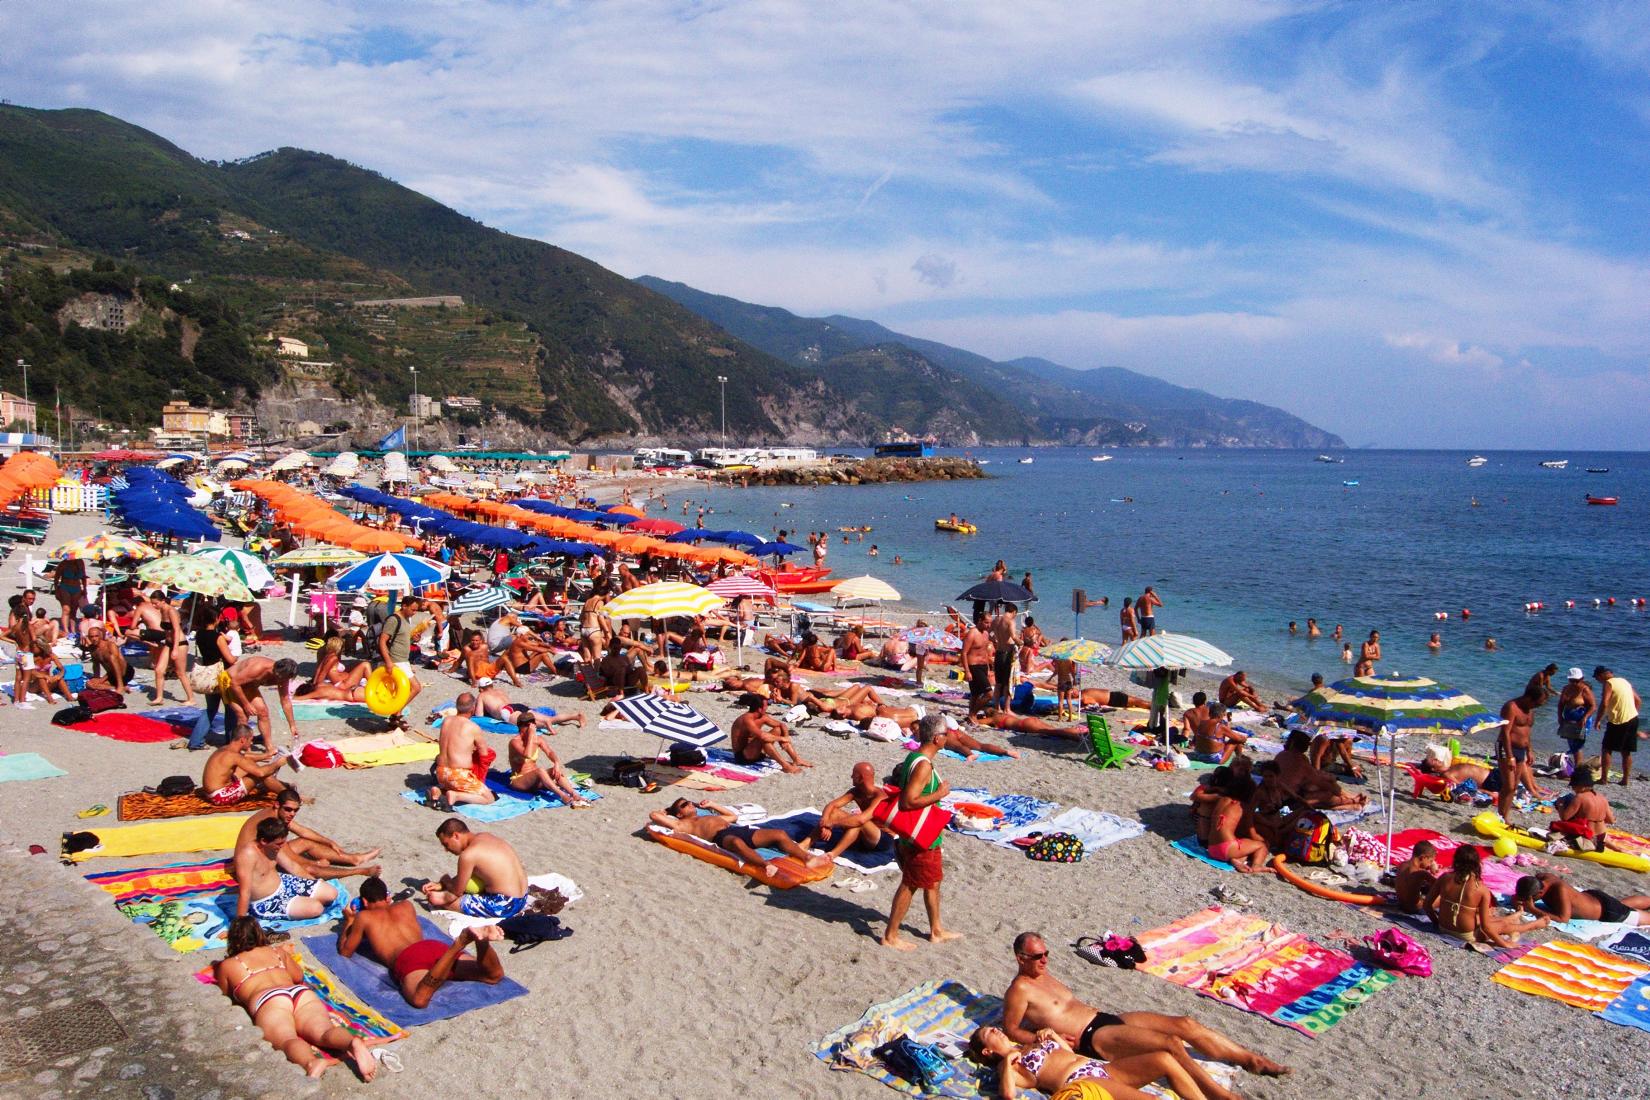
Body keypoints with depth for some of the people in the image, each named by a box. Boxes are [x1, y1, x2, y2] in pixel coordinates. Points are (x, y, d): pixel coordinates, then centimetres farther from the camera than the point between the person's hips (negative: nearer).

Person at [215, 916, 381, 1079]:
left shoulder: (227, 965, 27)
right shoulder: (277, 951, 35)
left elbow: (226, 994, 42)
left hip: (269, 1000, -3)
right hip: (302, 992, 3)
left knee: (287, 1040, -30)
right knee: (325, 1031, -23)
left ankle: (312, 1062, -64)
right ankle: (355, 1043, -57)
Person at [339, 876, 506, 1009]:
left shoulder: (363, 917, 23)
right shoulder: (405, 905, 34)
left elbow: (345, 952, 33)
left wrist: (348, 921, 48)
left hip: (407, 959, -4)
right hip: (436, 946, 4)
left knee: (419, 1000, -36)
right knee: (495, 975, -2)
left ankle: (460, 942, -51)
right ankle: (481, 938, -35)